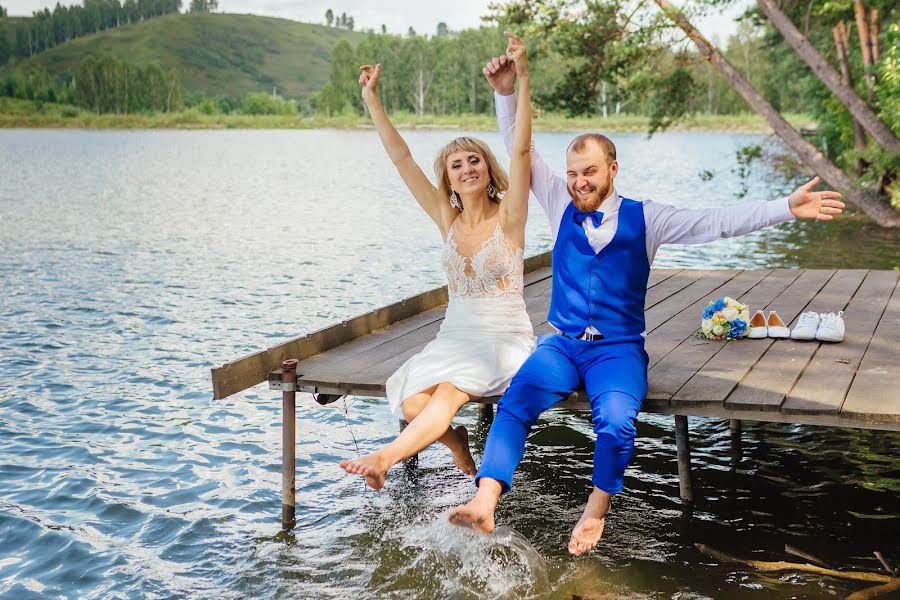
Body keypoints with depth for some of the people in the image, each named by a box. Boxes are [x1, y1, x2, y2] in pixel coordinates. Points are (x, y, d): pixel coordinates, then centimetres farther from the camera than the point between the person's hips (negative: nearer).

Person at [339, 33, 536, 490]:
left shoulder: (508, 217, -3)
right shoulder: (448, 221, 8)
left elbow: (520, 150, -16)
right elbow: (401, 159, 5)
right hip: (454, 337, 4)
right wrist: (372, 101, 0)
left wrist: (523, 79, -26)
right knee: (413, 404, -21)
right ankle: (459, 447, 8)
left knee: (449, 392, -33)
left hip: (506, 340, -4)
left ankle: (387, 457, -44)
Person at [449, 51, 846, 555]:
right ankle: (485, 504, -36)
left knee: (617, 422, -30)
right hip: (562, 342, 2)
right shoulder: (562, 206, 7)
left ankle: (597, 510, -7)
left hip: (619, 348, -2)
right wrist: (507, 95, -6)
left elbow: (717, 222, -5)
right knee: (514, 403, -26)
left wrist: (787, 208, -13)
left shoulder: (645, 218, 1)